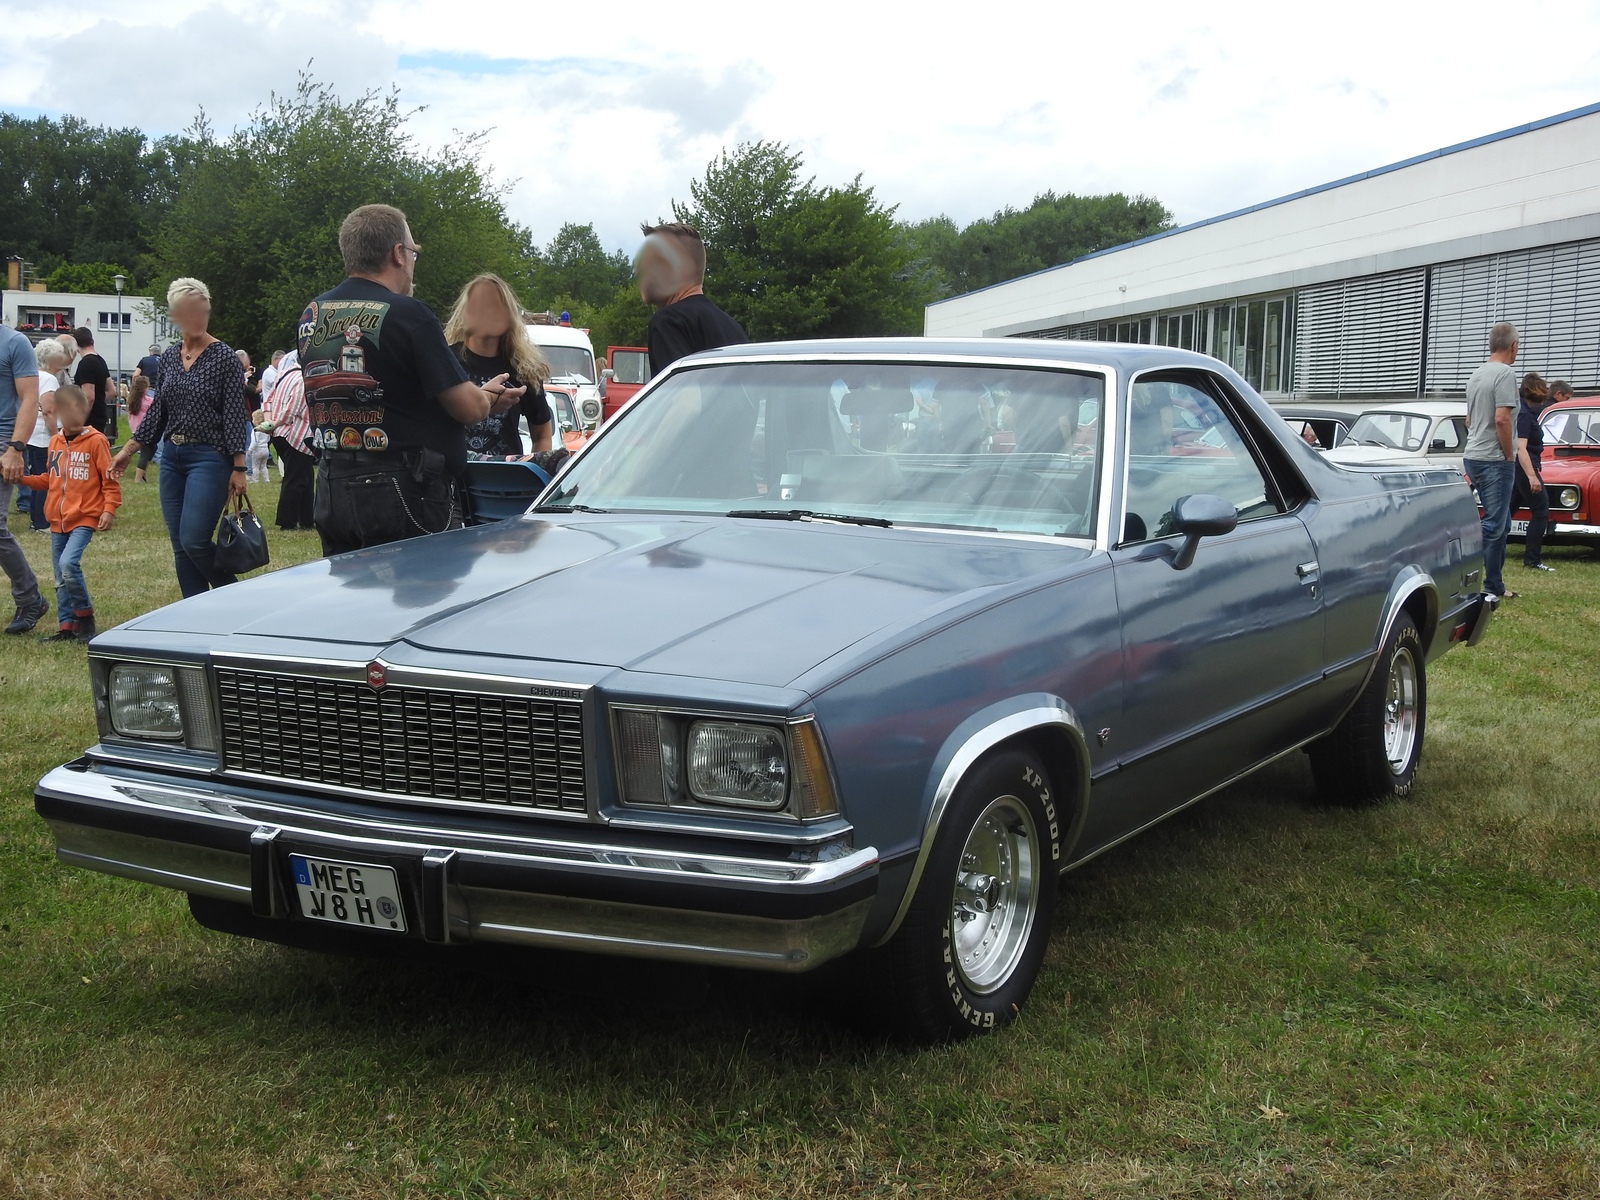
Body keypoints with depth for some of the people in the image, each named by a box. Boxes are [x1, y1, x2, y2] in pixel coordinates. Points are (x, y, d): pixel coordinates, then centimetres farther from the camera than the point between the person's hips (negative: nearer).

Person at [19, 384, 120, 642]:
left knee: (68, 564, -23)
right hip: (58, 519, 7)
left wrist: (108, 509, -15)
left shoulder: (95, 441, -8)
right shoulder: (55, 442, 10)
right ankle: (66, 627, 17)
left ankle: (85, 617, -4)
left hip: (84, 518, -7)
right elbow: (50, 479, 19)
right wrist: (25, 479, 6)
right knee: (60, 578, 8)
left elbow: (109, 480, -7)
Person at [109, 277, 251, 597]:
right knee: (180, 546, 6)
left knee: (194, 540, -13)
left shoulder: (224, 357, -7)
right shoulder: (169, 357, 10)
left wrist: (238, 468, -13)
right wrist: (129, 449, 15)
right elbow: (158, 410, 17)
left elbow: (235, 415, -9)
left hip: (209, 457, -6)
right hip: (172, 457, 6)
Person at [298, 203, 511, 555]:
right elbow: (469, 408, -13)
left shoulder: (311, 315, 8)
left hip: (332, 490, 7)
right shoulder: (407, 314, -14)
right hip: (406, 494, -7)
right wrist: (487, 396, 12)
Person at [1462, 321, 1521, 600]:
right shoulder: (1505, 374, -14)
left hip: (1474, 458, 9)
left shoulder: (1476, 375, 14)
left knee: (1500, 524, 16)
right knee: (1493, 525, -7)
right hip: (1494, 460, -9)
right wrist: (1509, 454, -10)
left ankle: (1494, 585, 19)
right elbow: (1501, 419, -22)